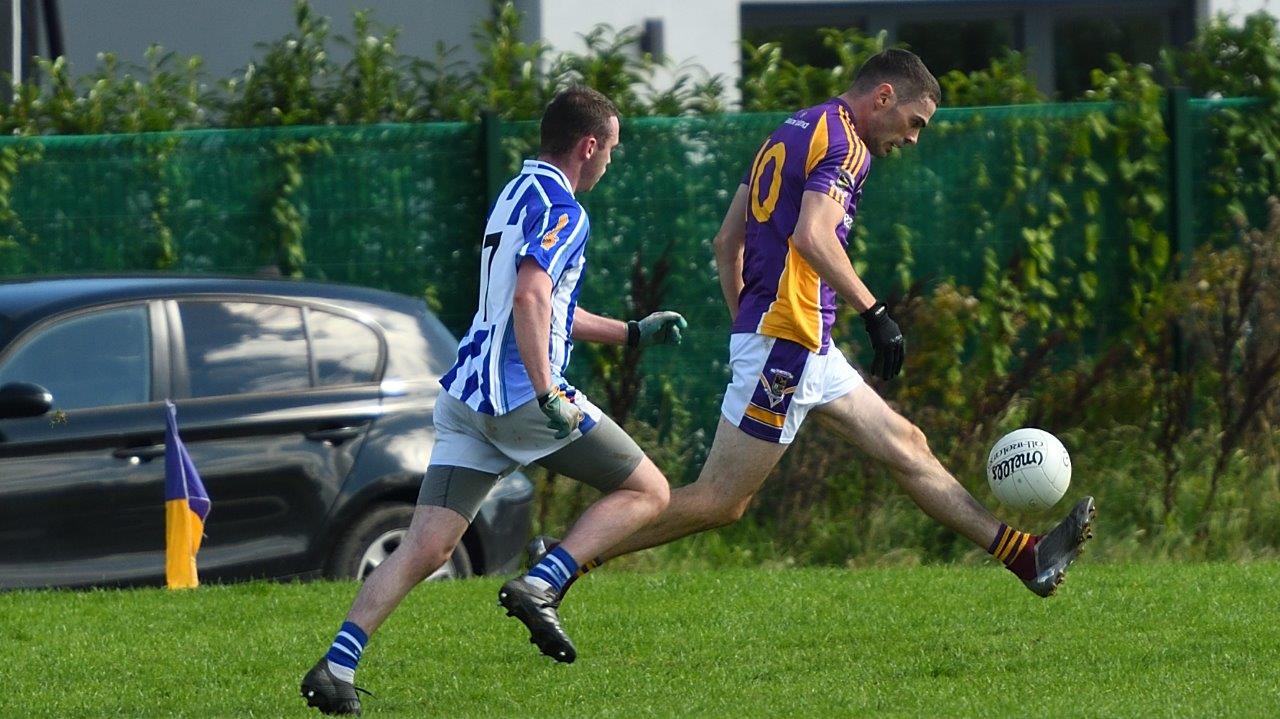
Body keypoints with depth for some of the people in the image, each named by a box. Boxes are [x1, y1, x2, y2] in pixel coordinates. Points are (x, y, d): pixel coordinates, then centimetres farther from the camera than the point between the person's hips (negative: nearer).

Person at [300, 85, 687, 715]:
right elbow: (530, 299, -23)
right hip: (520, 391, -9)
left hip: (466, 397, 9)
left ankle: (336, 665, -13)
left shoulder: (516, 195, 24)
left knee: (426, 548, 1)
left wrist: (632, 332, 41)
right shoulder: (560, 209, -7)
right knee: (646, 491, 5)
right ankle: (538, 587, -10)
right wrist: (547, 395, -27)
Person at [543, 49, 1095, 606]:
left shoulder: (793, 132, 18)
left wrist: (745, 324, 24)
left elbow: (727, 241, 19)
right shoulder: (843, 142, -10)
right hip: (786, 341, -11)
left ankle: (1026, 557, 14)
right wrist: (874, 312, -25)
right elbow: (812, 237, -27)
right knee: (720, 502, -8)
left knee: (904, 446, 11)